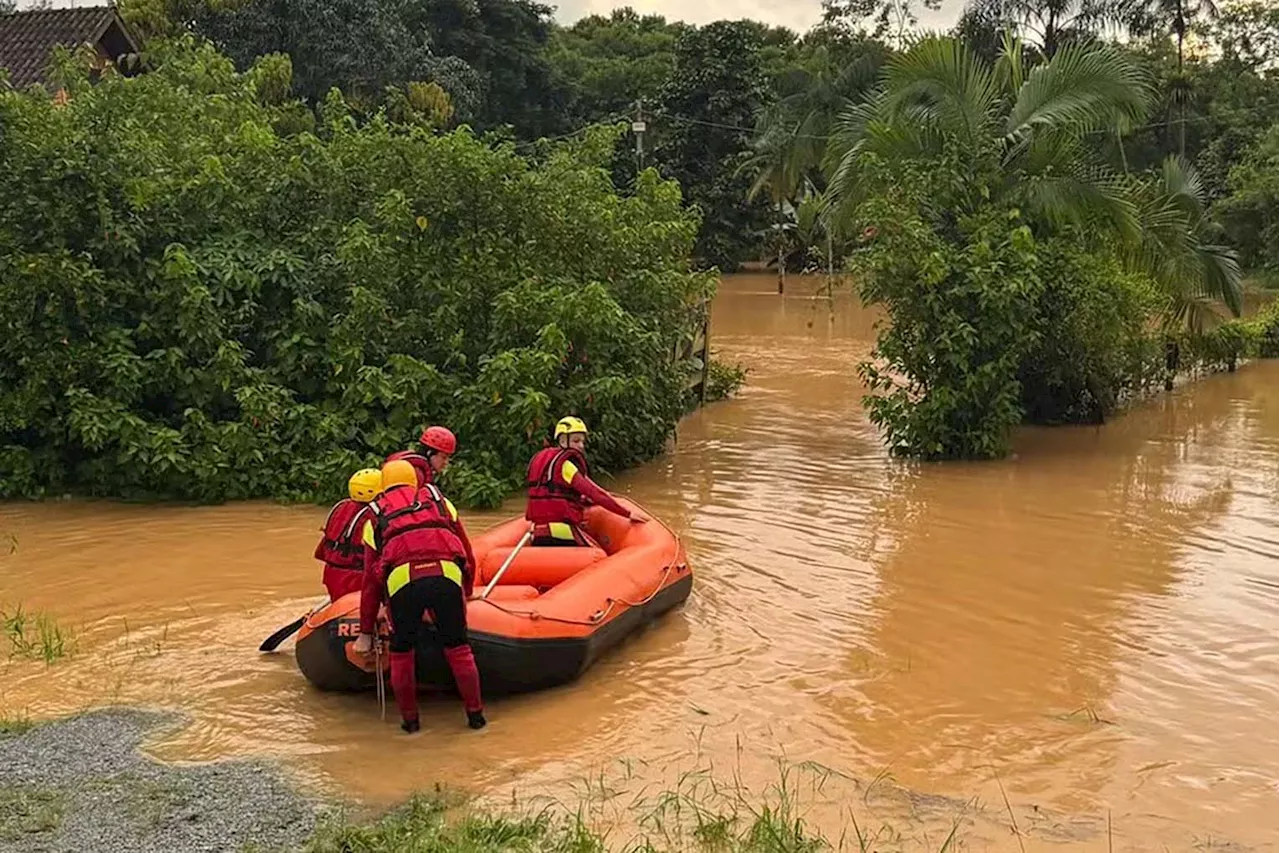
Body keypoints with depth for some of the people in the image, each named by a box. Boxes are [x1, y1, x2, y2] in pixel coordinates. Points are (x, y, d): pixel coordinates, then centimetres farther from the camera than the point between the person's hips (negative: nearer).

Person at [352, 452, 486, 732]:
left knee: (401, 653, 18)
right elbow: (467, 553, 29)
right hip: (447, 575, 1)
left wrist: (365, 632, 32)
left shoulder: (375, 516, 29)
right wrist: (467, 593, 44)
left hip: (401, 579, -1)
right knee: (458, 648, 16)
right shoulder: (438, 499, 30)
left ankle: (410, 719, 24)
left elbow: (371, 580, 27)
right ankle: (475, 714, 22)